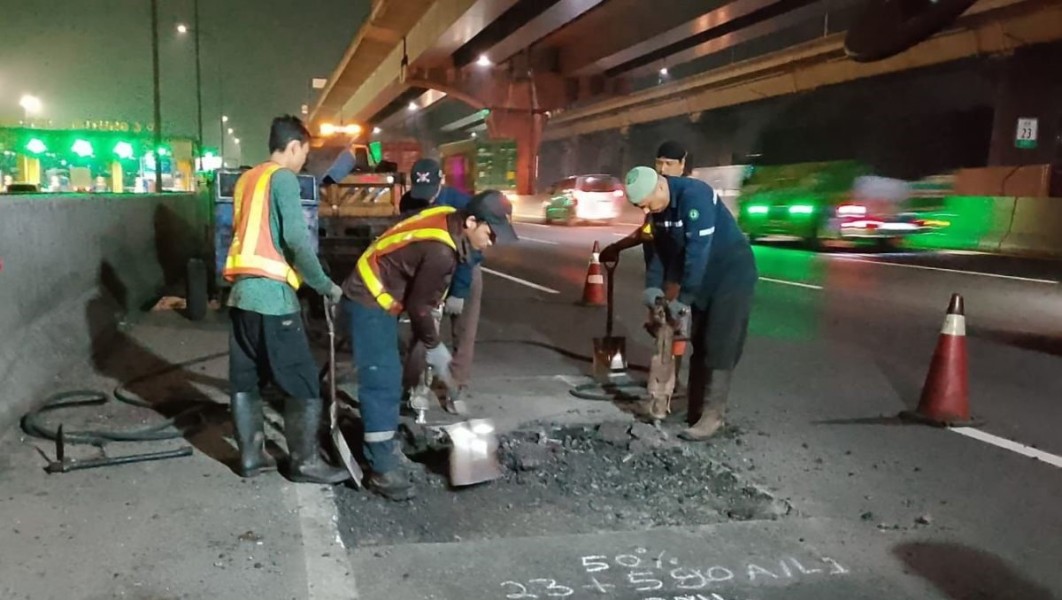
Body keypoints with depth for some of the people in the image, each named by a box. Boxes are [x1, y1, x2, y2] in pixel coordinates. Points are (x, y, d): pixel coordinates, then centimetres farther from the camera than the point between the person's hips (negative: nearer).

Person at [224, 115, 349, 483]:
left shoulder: (247, 179, 18)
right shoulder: (283, 178, -7)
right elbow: (297, 239, -17)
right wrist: (325, 285, -8)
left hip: (242, 291, 9)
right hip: (272, 294, -9)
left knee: (245, 379, 12)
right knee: (302, 383, 0)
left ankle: (251, 455, 20)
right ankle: (305, 462, 5)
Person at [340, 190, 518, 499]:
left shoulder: (447, 218, -1)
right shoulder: (440, 252, -30)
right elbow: (418, 305, -19)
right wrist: (434, 347, -6)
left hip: (379, 296, 10)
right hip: (370, 301, -10)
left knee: (388, 376, 16)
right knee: (381, 381, -9)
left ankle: (382, 446, 28)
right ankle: (383, 468, -5)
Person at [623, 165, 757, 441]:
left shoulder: (694, 195, -29)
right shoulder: (657, 206, -3)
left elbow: (697, 250, -32)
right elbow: (657, 246, 4)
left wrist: (683, 297, -29)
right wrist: (653, 285, -8)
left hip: (732, 273, -8)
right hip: (705, 276, 8)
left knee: (719, 346, -11)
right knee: (699, 343, 10)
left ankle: (712, 416, -7)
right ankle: (696, 408, 18)